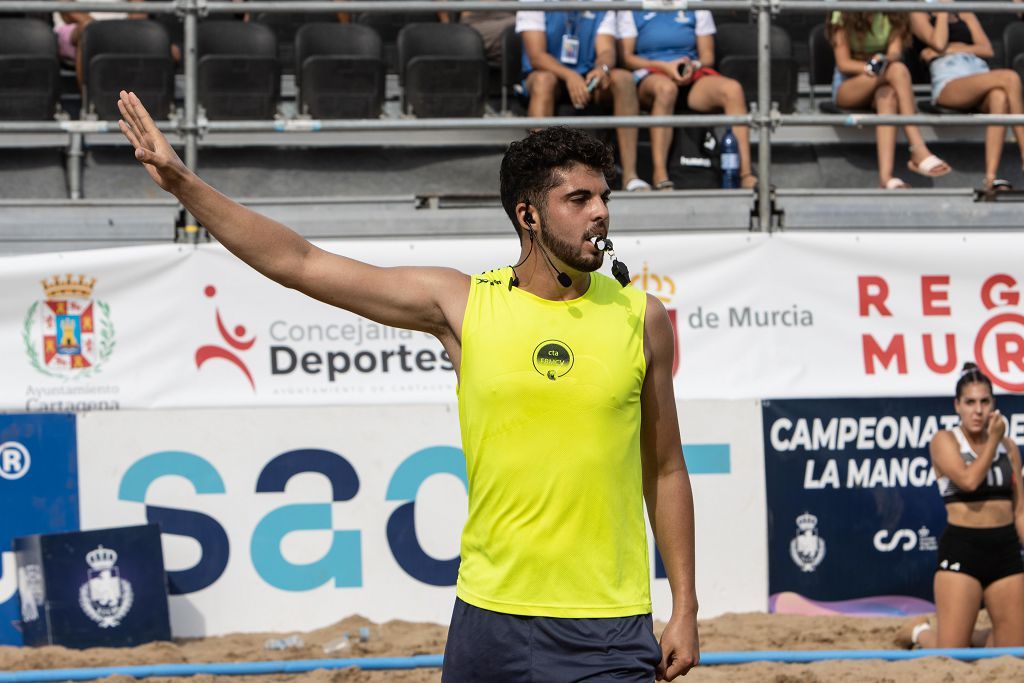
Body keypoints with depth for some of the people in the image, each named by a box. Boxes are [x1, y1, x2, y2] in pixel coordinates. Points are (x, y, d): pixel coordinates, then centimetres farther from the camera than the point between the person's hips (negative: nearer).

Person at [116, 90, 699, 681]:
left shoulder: (642, 319, 4)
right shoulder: (461, 304, 2)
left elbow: (666, 471, 11)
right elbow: (300, 264, 3)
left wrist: (686, 608, 9)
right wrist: (184, 183, -1)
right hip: (489, 618, 1)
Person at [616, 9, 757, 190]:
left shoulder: (696, 7, 18)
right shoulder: (631, 10, 11)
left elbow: (708, 56, 15)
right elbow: (626, 58, 3)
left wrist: (693, 66, -10)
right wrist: (664, 66, -12)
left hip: (692, 75, 3)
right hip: (649, 75, -3)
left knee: (732, 88, -29)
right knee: (666, 88, -41)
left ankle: (745, 174, -36)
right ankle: (659, 176, -46)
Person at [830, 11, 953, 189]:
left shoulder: (894, 17, 6)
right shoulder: (842, 16, -2)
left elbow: (895, 53, -9)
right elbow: (843, 63, -8)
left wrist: (884, 60, -33)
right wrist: (869, 67, -27)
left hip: (881, 85, 2)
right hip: (847, 87, -2)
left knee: (888, 96, -36)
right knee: (898, 70, -32)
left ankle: (886, 175, -53)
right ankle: (919, 151, -44)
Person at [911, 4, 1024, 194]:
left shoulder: (965, 15, 30)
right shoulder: (920, 15, 18)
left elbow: (987, 50, 14)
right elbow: (938, 43, -3)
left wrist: (952, 48, 2)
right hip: (948, 85, -4)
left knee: (999, 97, -35)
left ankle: (991, 178, -44)